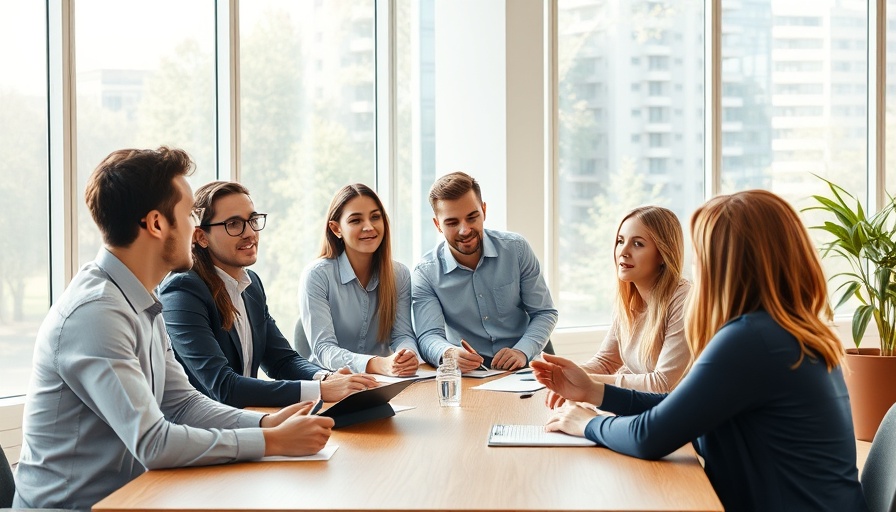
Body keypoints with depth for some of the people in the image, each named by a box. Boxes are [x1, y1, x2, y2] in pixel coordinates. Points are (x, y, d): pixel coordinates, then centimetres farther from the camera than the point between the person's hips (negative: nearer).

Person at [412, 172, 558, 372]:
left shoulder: (516, 249, 0)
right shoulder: (425, 274, -3)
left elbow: (545, 313, 3)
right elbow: (429, 336, -10)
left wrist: (522, 352, -17)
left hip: (523, 370, 0)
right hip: (467, 377, 0)